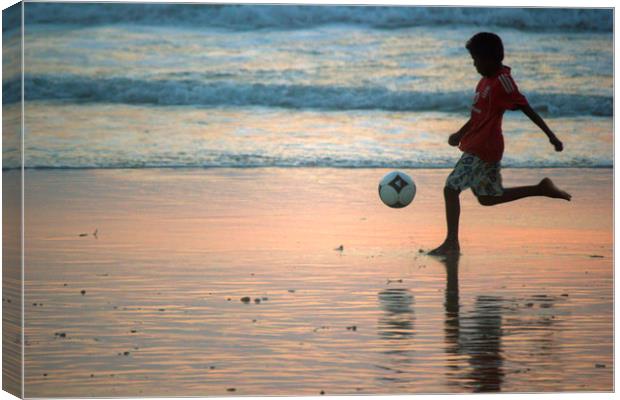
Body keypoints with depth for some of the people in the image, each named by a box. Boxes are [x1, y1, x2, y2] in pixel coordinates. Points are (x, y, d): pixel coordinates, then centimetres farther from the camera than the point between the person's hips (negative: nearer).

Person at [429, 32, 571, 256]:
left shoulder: (502, 81, -17)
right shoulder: (487, 79, 11)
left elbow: (526, 108, -20)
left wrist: (551, 136, -21)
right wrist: (460, 134, 25)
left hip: (482, 149, -10)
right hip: (483, 146, 10)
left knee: (451, 189, -11)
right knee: (489, 197, 19)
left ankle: (451, 243, -7)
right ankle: (543, 189, 23)